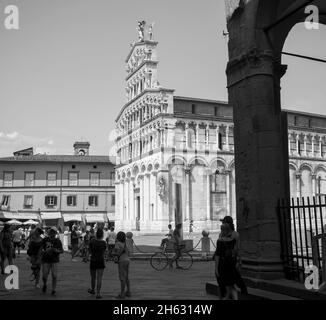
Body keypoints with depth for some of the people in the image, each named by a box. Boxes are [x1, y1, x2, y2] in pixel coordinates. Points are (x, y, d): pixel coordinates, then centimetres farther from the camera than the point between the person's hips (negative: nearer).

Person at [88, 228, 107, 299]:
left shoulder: (92, 241, -11)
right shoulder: (104, 243, -7)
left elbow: (90, 252, -1)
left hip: (93, 261, 1)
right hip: (101, 261, 0)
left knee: (93, 277, 19)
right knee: (99, 278, 2)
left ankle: (93, 290, 39)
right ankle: (98, 294, -3)